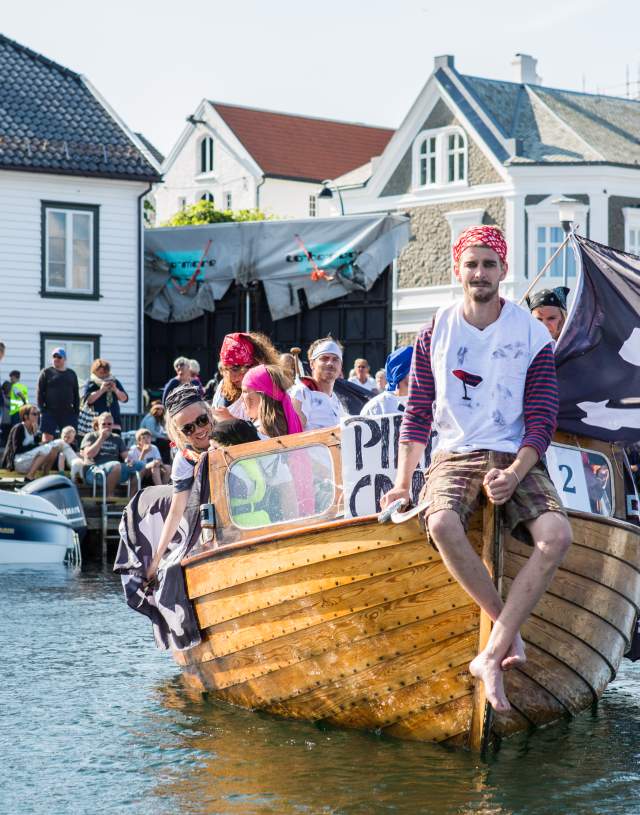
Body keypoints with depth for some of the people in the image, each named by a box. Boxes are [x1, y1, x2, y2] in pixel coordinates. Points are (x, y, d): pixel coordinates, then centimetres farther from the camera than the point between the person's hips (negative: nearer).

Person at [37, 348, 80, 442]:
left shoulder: (71, 374, 14)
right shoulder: (46, 372, 5)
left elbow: (76, 394, 16)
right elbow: (39, 392, 1)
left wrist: (76, 410, 7)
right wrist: (42, 408, -8)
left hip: (68, 412, 3)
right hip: (50, 412, -3)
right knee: (47, 438, -6)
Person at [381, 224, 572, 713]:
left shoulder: (533, 334, 3)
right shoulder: (436, 333, 7)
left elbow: (542, 419, -1)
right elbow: (419, 414, 11)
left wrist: (514, 474, -16)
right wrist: (403, 483, 4)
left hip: (516, 457, 0)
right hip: (455, 455, 0)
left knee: (557, 534, -30)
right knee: (442, 524, -35)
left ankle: (492, 655, -28)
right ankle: (511, 633, -21)